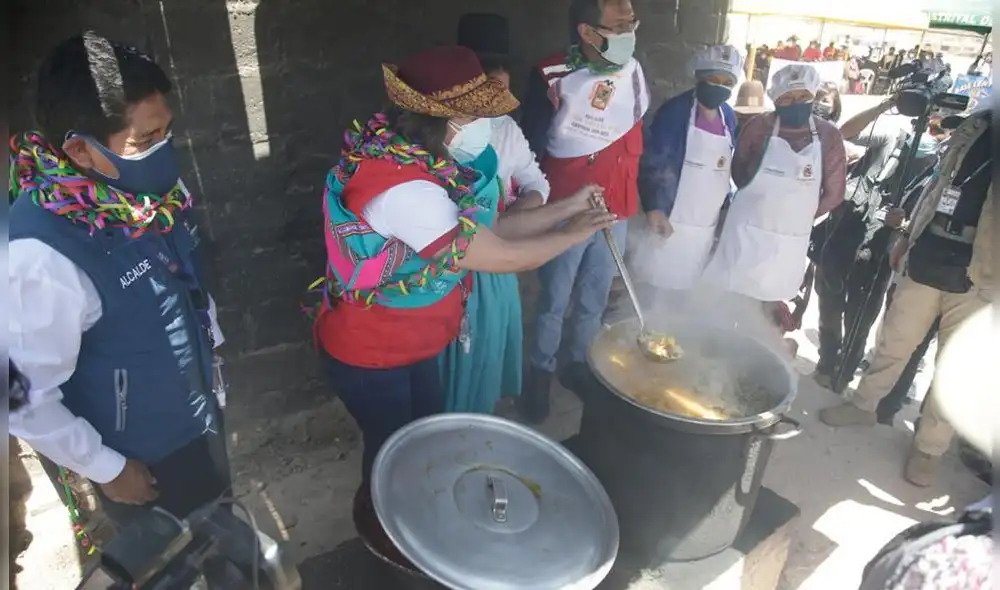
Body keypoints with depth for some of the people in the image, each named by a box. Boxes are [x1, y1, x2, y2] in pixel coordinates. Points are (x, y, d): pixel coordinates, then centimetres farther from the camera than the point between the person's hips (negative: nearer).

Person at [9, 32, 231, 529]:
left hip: (198, 410, 6)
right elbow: (26, 402, -25)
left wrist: (210, 345, 12)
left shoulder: (149, 186, -15)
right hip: (139, 456, -5)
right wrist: (106, 469, -13)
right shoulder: (40, 257, -35)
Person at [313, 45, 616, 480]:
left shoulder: (415, 161, -4)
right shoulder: (404, 188, -35)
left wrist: (566, 208, 2)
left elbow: (486, 231, 3)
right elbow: (504, 257, -27)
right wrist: (573, 233, -11)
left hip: (409, 342, 9)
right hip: (371, 356, -9)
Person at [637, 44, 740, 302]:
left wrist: (726, 208, 15)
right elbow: (652, 163, -17)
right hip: (671, 218, -6)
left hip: (706, 223, 6)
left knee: (685, 285, 17)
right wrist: (653, 208, -26)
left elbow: (727, 165, 16)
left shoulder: (729, 117, 8)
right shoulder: (675, 110, -12)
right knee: (658, 282, 3)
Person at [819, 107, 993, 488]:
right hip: (925, 264, 4)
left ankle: (929, 448, 23)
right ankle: (863, 406, 34)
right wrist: (910, 237, 16)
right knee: (893, 344, 15)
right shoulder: (977, 125, 6)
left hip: (977, 282, -3)